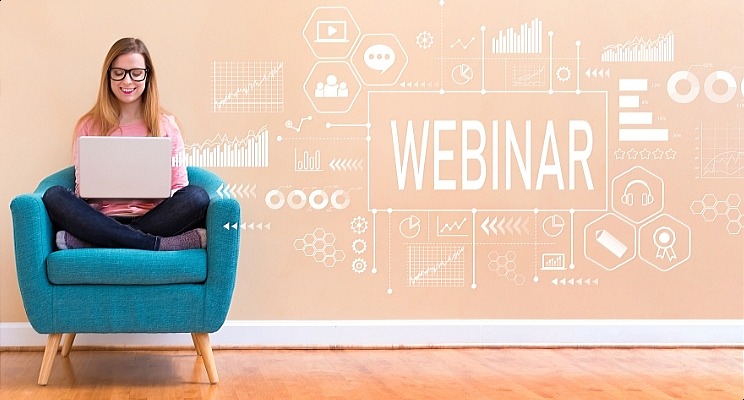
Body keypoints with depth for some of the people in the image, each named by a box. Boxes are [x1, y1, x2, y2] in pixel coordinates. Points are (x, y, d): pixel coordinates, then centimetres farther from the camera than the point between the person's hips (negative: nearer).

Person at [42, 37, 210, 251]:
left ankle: (81, 241, -31)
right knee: (54, 196, -26)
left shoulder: (166, 125, 12)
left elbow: (180, 187, 7)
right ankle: (158, 243, -34)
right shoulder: (89, 126, 12)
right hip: (102, 220, 0)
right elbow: (82, 191, 9)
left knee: (197, 196, -29)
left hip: (154, 217, 0)